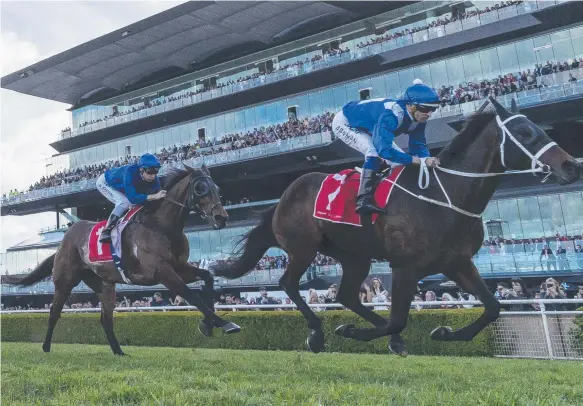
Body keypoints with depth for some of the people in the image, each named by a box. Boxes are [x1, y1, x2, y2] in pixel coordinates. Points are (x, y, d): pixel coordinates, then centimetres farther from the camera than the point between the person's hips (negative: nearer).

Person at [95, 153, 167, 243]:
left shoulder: (153, 179, -25)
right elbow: (132, 198, -47)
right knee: (124, 202, -26)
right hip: (105, 182, -7)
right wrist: (154, 196, -57)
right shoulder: (130, 172, -43)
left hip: (120, 187, 7)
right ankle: (106, 231, -24)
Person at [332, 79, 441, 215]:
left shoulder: (418, 117, -16)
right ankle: (363, 200, -32)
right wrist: (420, 160, -49)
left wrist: (428, 160, -32)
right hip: (345, 123, -8)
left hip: (367, 128, 8)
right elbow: (384, 150, -48)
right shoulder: (392, 114, -41)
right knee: (374, 152, -32)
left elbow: (418, 145, -11)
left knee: (399, 160, -1)